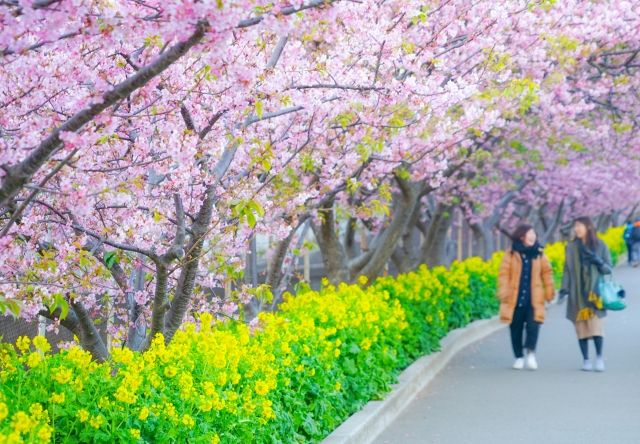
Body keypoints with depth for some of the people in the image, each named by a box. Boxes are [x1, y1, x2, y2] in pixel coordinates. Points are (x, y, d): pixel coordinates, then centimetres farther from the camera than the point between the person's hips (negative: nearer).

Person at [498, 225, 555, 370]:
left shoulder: (539, 255, 6)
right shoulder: (511, 254, -1)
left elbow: (547, 273, 10)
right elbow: (504, 274, -3)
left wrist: (549, 292, 6)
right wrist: (503, 292, -10)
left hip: (533, 300, 0)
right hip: (515, 300, 0)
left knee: (533, 326, -15)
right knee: (516, 330, 7)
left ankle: (530, 353, -2)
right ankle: (519, 357, 19)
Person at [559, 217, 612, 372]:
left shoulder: (600, 246, 3)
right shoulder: (571, 247, 6)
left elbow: (608, 269, 5)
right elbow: (567, 269, 7)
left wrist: (598, 261, -14)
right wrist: (564, 289, -1)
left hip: (595, 293, -1)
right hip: (577, 294, 2)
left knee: (596, 326, -11)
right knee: (581, 328, 1)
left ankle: (599, 357, 2)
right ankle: (586, 360, 9)